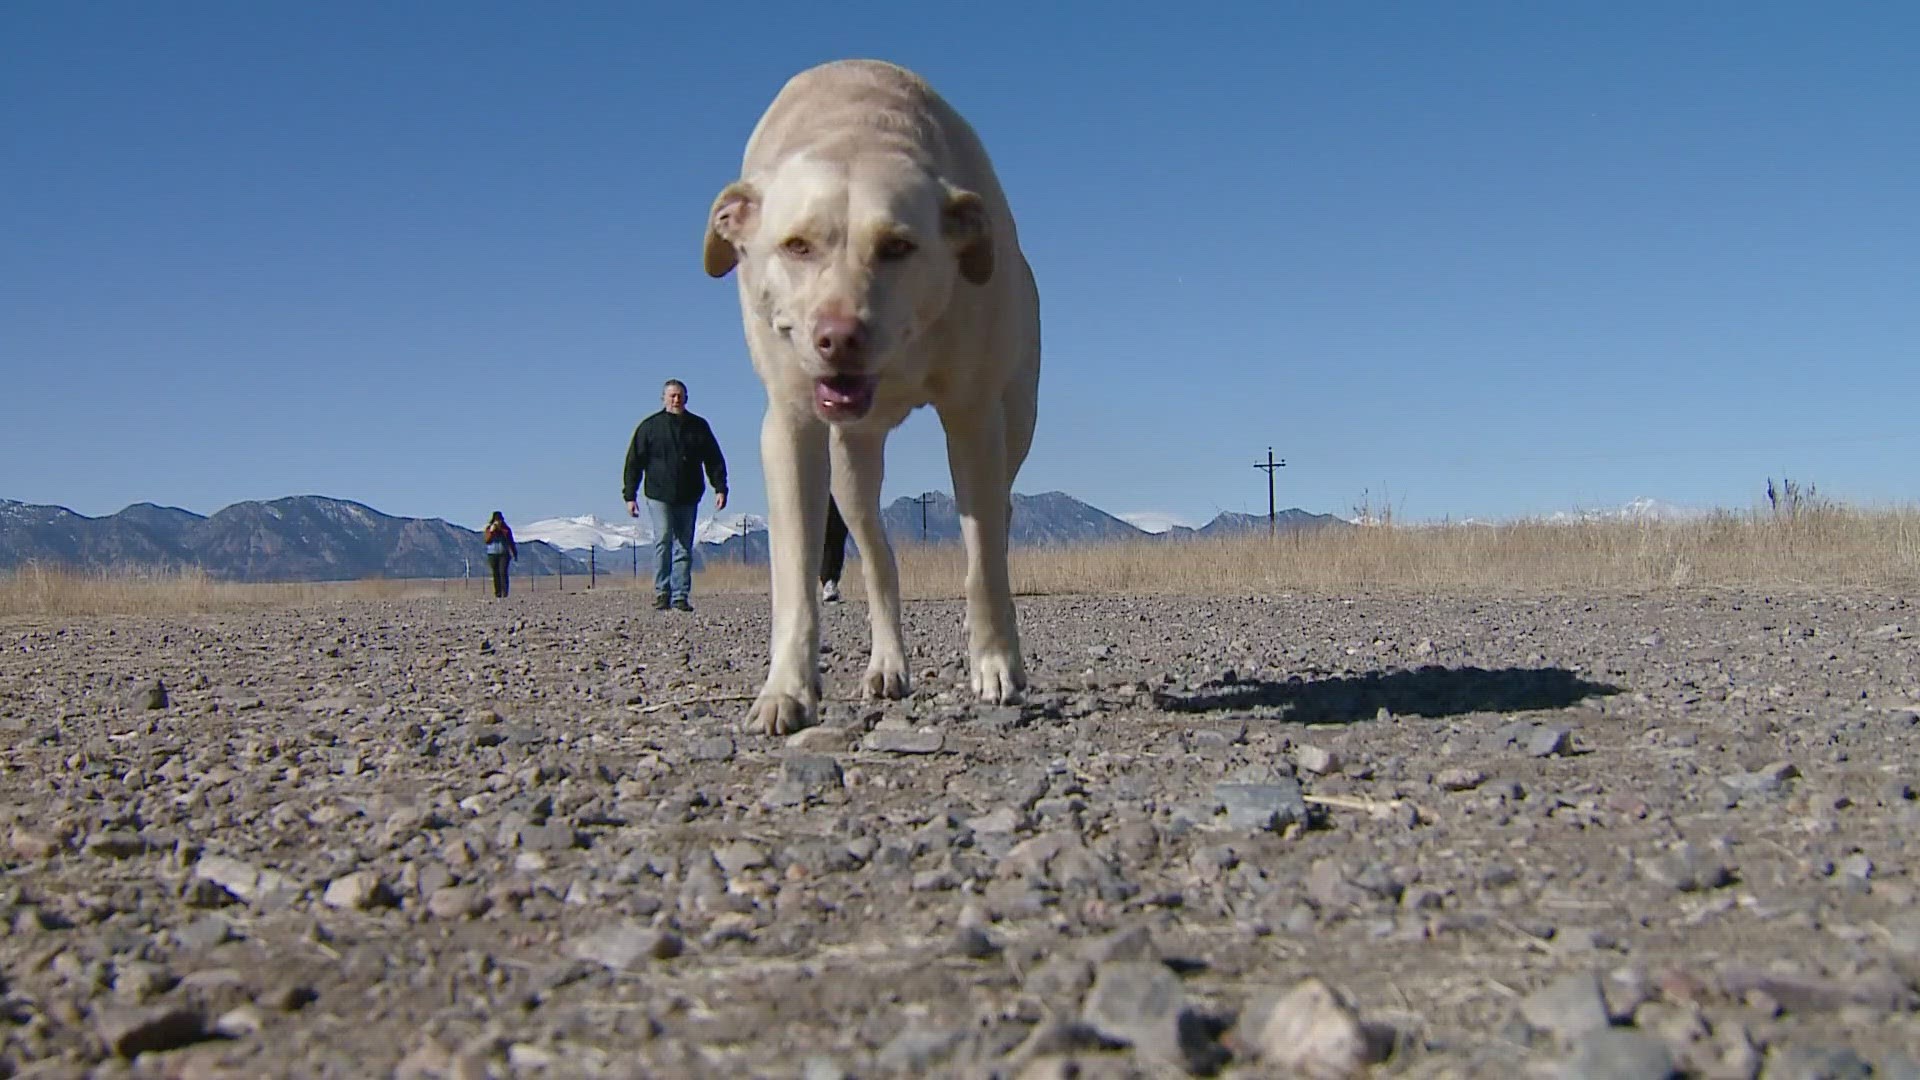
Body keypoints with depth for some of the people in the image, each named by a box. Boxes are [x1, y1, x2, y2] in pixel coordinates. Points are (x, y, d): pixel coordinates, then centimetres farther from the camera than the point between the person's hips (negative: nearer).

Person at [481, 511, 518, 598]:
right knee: (496, 574, 3)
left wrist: (514, 553, 13)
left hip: (504, 554, -1)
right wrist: (491, 531, -18)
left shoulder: (506, 530, 4)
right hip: (492, 554, 1)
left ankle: (505, 593, -15)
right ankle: (498, 593, 7)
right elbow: (486, 540, -6)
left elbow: (511, 542, 11)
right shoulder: (489, 529, 5)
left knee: (503, 572, -14)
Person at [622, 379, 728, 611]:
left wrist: (720, 488, 3)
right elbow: (634, 462, 5)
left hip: (688, 498, 2)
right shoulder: (650, 427, 5)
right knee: (663, 541, -14)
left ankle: (680, 596, 4)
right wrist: (630, 495, 0)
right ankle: (662, 592, -6)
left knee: (684, 547, 2)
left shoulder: (698, 427, 11)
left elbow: (714, 460, 14)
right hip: (659, 495, -2)